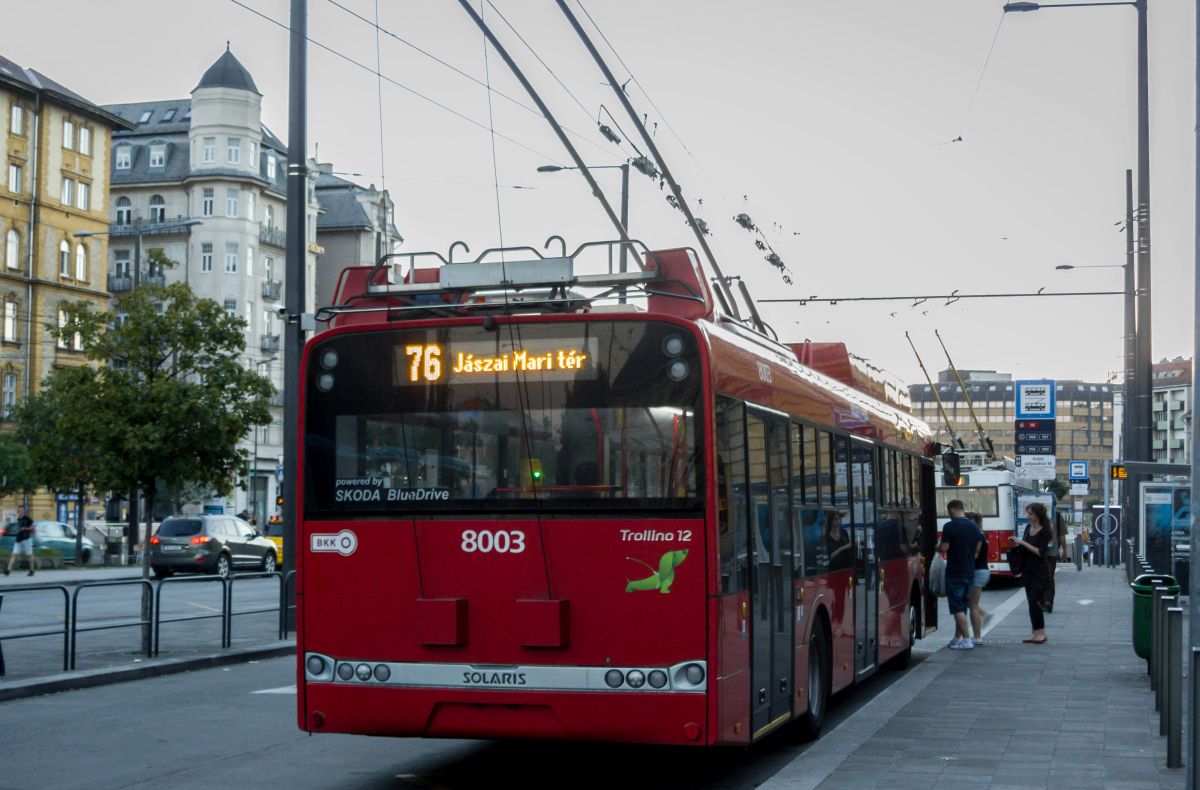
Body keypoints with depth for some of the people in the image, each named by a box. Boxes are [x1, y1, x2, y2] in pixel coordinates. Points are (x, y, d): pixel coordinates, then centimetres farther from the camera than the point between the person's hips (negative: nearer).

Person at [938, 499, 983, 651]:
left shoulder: (950, 526, -14)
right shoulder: (974, 527, 7)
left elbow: (944, 547, -17)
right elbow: (977, 549, 11)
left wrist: (937, 547, 4)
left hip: (954, 573, -7)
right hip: (970, 572, 7)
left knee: (957, 607, -3)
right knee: (963, 606, 15)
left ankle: (967, 640, -8)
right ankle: (957, 638, 21)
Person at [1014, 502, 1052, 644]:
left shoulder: (1045, 531, -11)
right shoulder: (1028, 528, 11)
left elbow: (1040, 552, -17)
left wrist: (1023, 543, -19)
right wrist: (1018, 543, 2)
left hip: (1039, 571, -7)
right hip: (1027, 570, 7)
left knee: (1034, 601, -12)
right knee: (1032, 602, 7)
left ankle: (1040, 633, -7)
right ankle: (1038, 633, 12)